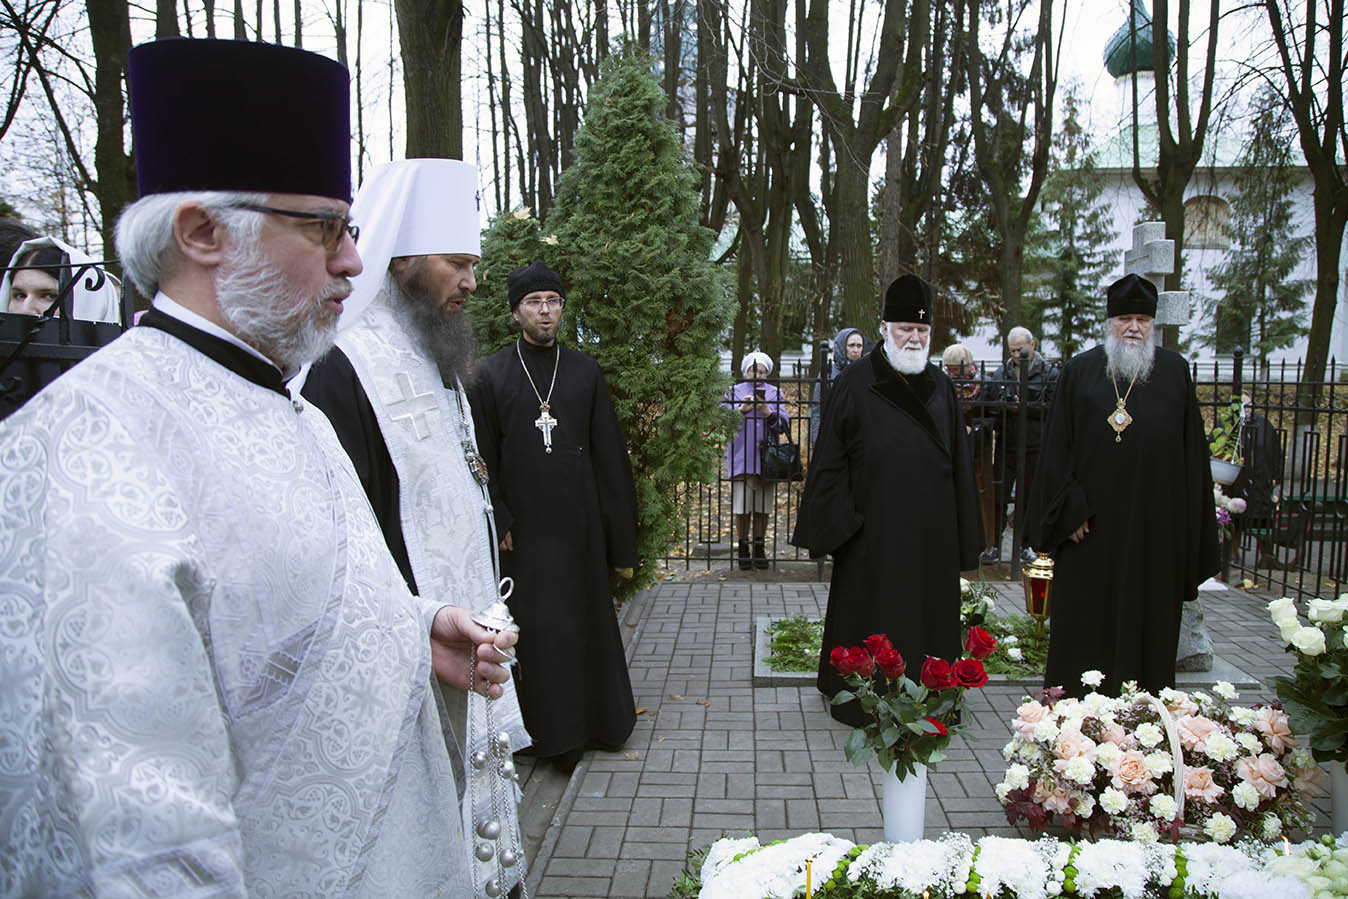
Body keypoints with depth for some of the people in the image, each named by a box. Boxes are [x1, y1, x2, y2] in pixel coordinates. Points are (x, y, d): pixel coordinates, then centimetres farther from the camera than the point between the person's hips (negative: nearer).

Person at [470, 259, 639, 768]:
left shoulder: (585, 372, 7)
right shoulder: (490, 375, 2)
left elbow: (609, 457, 5)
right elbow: (482, 459, 1)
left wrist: (621, 538, 2)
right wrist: (498, 522, -9)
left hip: (580, 528, 2)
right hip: (524, 530, -2)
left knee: (589, 621, 10)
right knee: (537, 630, 1)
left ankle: (599, 722, 26)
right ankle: (556, 734, 15)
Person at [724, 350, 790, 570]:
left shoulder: (775, 393, 13)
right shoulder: (734, 392, 10)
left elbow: (784, 423, 3)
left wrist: (768, 413, -15)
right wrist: (741, 409, -17)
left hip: (766, 458, 1)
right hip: (741, 458, -1)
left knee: (762, 507, 5)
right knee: (742, 507, -3)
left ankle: (759, 548, 16)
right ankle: (743, 549, 8)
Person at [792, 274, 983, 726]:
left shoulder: (941, 387, 7)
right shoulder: (855, 385, -4)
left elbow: (959, 464, 11)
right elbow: (830, 461, -3)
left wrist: (962, 536, 9)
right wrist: (839, 521, -10)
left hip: (931, 533, 4)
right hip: (873, 531, -3)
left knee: (927, 613, 10)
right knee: (872, 616, 5)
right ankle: (863, 703, 19)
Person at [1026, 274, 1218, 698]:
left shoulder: (1174, 371, 6)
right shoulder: (1079, 372, 4)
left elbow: (1191, 451, 6)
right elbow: (1057, 449, 2)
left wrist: (1188, 526, 1)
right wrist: (1070, 509, -6)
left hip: (1155, 520, 1)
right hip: (1091, 519, -1)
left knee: (1147, 619, 7)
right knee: (1085, 619, 5)